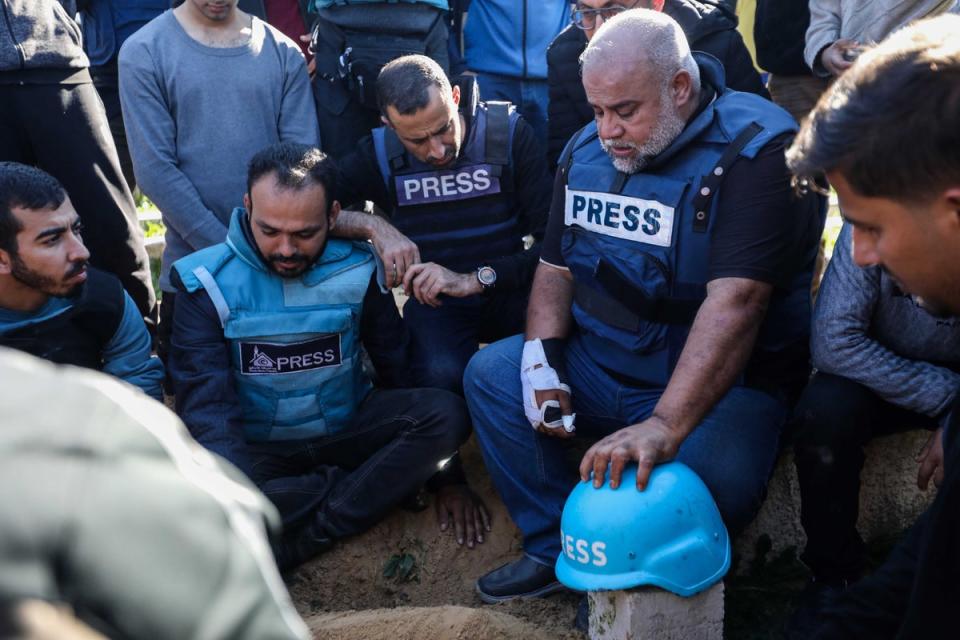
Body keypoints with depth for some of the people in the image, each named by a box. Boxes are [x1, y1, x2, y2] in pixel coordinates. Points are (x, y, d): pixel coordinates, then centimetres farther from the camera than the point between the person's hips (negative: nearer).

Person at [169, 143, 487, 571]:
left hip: (344, 431, 3)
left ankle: (300, 541, -23)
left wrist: (446, 477, 2)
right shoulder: (209, 286, -11)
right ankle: (371, 488, -17)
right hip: (258, 451, -2)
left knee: (447, 413, -24)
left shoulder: (357, 271, -4)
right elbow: (207, 408, -20)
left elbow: (400, 370, 4)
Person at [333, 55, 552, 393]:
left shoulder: (509, 132, -9)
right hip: (434, 298, 0)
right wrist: (372, 225, -25)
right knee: (441, 375, -34)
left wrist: (473, 280, -25)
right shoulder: (380, 154, -4)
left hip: (508, 288, 0)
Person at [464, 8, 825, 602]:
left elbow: (735, 300, -31)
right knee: (489, 373, -5)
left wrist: (664, 426, -41)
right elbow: (556, 265, 12)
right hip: (598, 363, 7)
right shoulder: (587, 151, 4)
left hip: (720, 383, -6)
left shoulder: (755, 149, -20)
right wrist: (542, 354, -8)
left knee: (716, 476, -34)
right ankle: (557, 547, 4)